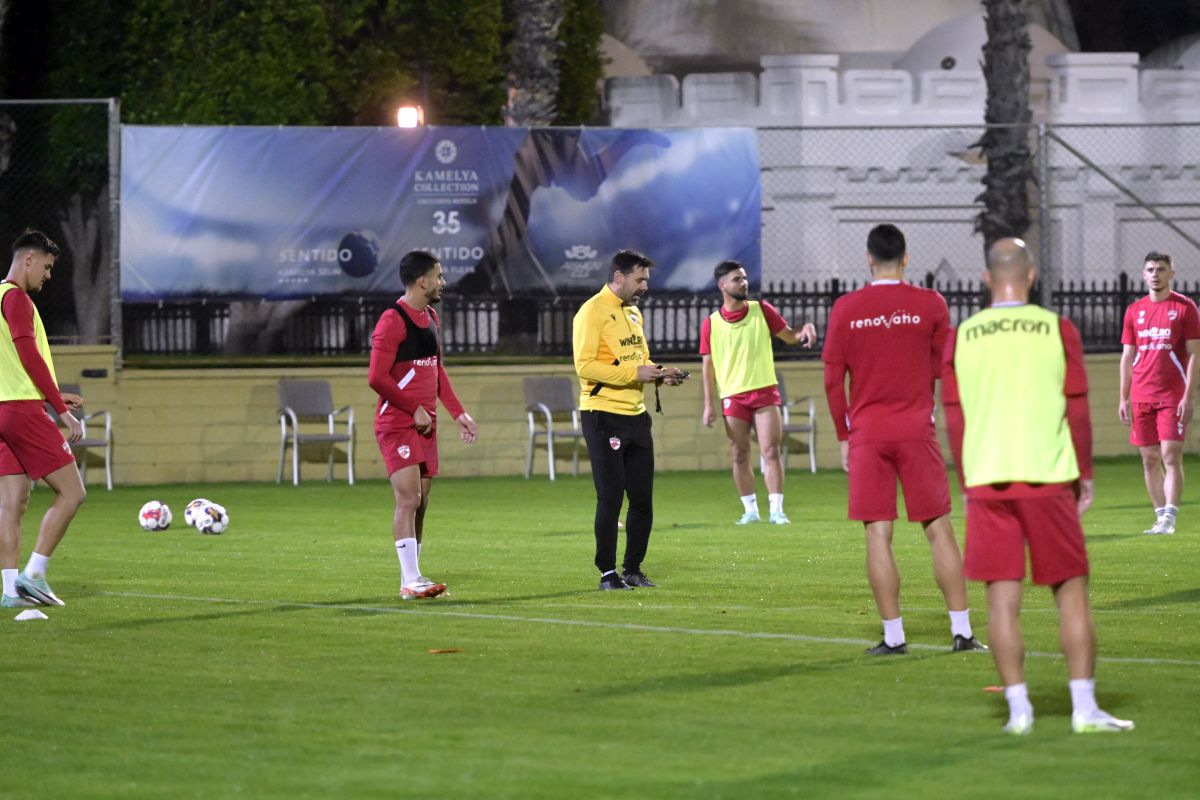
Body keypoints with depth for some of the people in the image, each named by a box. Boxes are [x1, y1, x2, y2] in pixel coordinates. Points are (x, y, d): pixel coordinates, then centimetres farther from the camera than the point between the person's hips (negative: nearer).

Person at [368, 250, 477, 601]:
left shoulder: (431, 318, 15)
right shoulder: (393, 321, -14)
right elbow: (378, 378, -19)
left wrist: (458, 413, 17)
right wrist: (415, 409, -15)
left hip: (424, 424, 9)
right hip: (397, 424, -9)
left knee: (420, 503, 9)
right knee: (409, 499, -14)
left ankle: (412, 579, 14)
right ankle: (410, 581, -15)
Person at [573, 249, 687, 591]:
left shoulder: (633, 312, 17)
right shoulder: (593, 312, -10)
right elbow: (585, 366, -18)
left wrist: (660, 374, 7)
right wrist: (634, 373, -22)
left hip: (636, 415, 8)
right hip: (603, 417, -8)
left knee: (642, 499, 7)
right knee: (611, 497, -5)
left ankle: (632, 569, 17)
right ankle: (608, 574, 2)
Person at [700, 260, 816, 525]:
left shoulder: (761, 310, 2)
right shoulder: (711, 324, 1)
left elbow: (789, 336, 9)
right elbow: (708, 365, 5)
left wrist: (804, 330, -14)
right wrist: (708, 405, 1)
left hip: (764, 391, -1)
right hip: (732, 397, 1)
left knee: (770, 452, -8)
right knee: (739, 456, 3)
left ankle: (776, 510, -7)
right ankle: (750, 510, 12)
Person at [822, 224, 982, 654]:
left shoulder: (845, 309, 0)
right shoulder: (930, 304, -1)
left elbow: (832, 379, 3)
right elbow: (946, 369, 7)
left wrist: (844, 435, 11)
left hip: (867, 436, 0)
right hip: (916, 432, 0)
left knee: (878, 534, 1)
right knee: (938, 528, 5)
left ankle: (893, 635, -1)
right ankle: (961, 630, 3)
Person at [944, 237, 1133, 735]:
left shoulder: (962, 338, 4)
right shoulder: (1057, 331, -1)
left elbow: (954, 420, 7)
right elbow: (1077, 412, 0)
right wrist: (1085, 475, 10)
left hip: (986, 482, 1)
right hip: (1048, 475, -1)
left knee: (1002, 597, 3)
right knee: (1071, 591, 6)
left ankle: (1018, 708, 1)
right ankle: (1084, 707, 2)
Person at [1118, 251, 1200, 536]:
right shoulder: (1134, 311, 12)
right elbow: (1127, 357, 14)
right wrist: (1123, 398, 8)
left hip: (1172, 397, -4)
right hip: (1141, 396, 5)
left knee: (1171, 456, -11)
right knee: (1149, 459, 5)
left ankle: (1169, 518, -14)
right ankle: (1161, 517, 10)